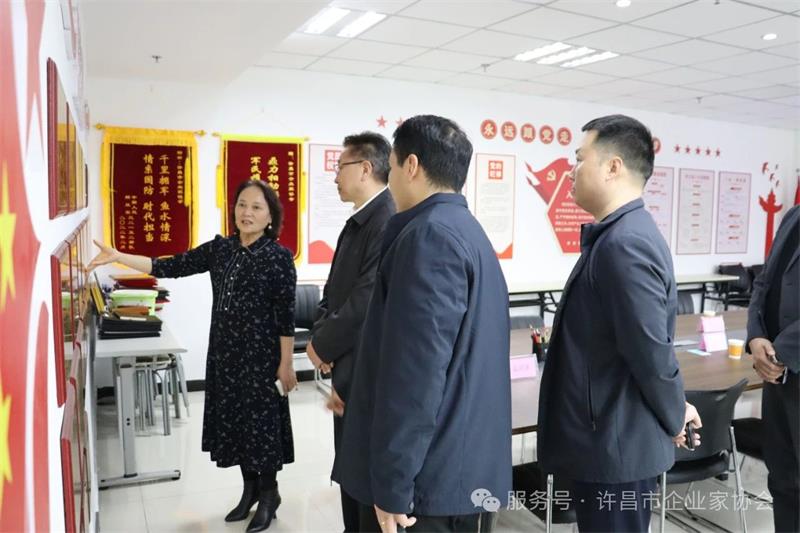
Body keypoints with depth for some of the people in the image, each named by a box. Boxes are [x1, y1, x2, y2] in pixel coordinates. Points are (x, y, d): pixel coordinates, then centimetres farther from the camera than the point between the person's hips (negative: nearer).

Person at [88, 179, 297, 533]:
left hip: (261, 353, -6)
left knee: (261, 419, 3)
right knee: (233, 418, 13)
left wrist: (286, 364, -13)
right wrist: (117, 257, -6)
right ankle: (250, 488, 30)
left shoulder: (279, 257, -11)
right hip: (224, 351, 6)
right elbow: (171, 268, 1)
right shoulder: (220, 248, 5)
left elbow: (285, 316, -12)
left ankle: (268, 493, 23)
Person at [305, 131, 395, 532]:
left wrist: (324, 346, -12)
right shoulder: (357, 222, 13)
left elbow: (370, 298, -25)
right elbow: (335, 291, 15)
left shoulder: (389, 220, -19)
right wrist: (320, 336, -1)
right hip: (349, 369, 9)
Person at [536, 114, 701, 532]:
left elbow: (652, 352, -25)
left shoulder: (625, 244, -24)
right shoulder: (615, 236, 9)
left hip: (616, 446, -9)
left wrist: (674, 420, -9)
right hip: (605, 439, 9)